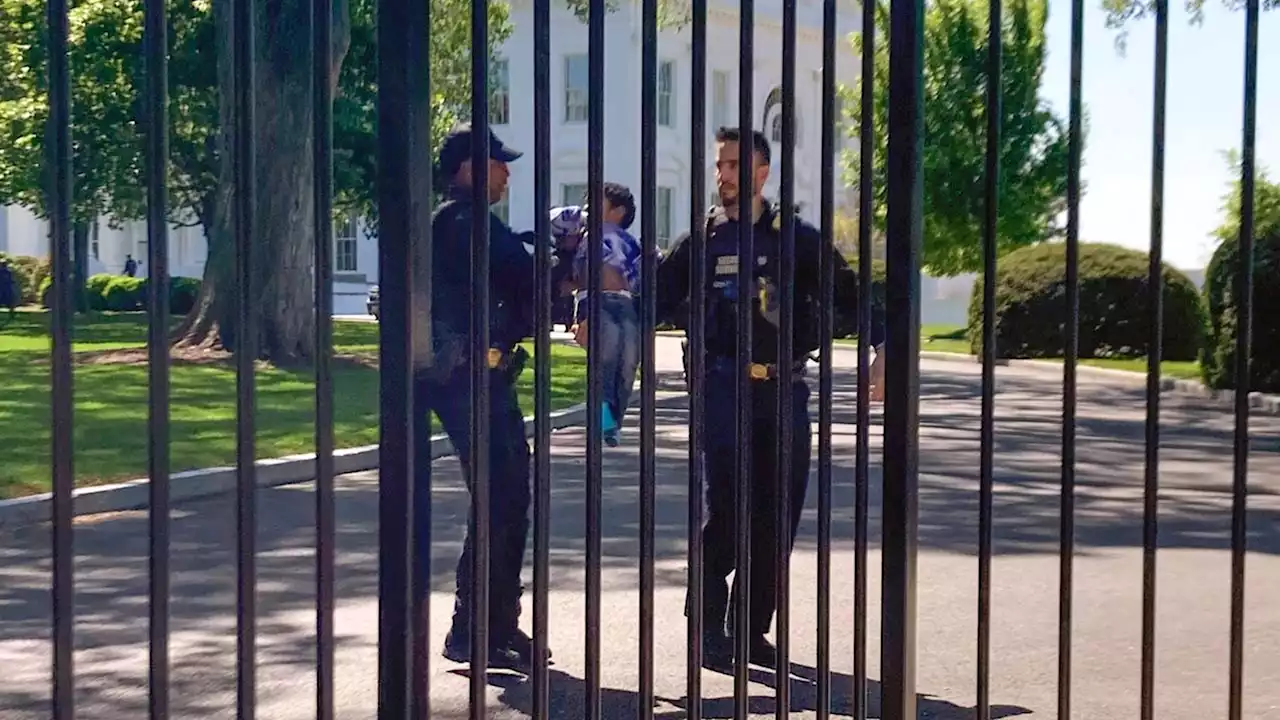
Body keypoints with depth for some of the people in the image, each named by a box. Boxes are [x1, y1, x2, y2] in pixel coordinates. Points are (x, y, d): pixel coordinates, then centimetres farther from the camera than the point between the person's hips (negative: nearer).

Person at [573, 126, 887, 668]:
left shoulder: (797, 239, 9)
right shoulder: (700, 242, 9)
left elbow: (847, 292, 4)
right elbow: (656, 299, 5)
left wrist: (880, 346, -11)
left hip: (785, 389, 2)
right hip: (725, 386, -2)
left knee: (778, 513, 3)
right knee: (727, 505, -11)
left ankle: (753, 630, 14)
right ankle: (709, 627, 1)